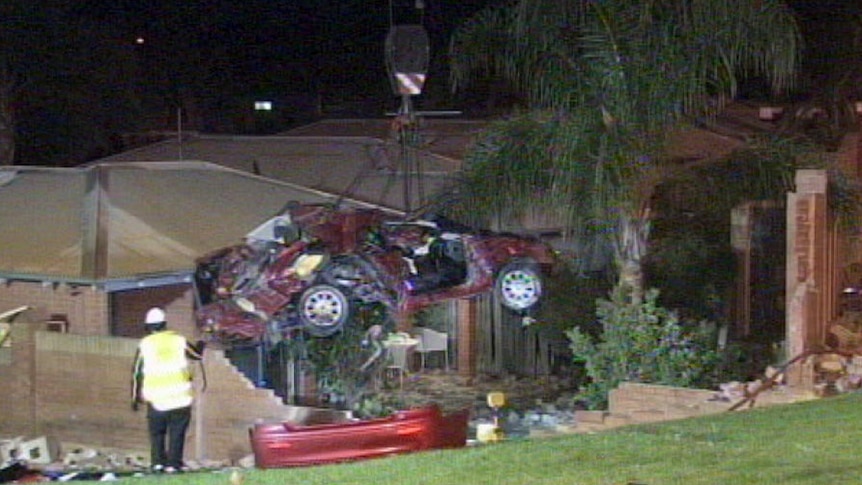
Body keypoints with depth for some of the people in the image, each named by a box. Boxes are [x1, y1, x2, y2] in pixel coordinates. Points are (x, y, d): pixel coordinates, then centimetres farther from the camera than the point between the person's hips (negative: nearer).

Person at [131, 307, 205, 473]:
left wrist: (135, 398, 11)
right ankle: (173, 463, 4)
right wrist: (201, 346, 41)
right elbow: (197, 354, 17)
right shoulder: (179, 341, 0)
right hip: (180, 398, 0)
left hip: (156, 400, 0)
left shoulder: (144, 345, 0)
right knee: (177, 433, 8)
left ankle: (157, 461, 5)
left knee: (156, 433, 14)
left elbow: (137, 374, 2)